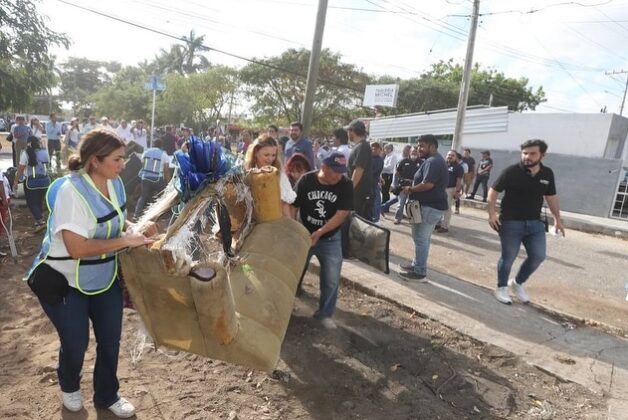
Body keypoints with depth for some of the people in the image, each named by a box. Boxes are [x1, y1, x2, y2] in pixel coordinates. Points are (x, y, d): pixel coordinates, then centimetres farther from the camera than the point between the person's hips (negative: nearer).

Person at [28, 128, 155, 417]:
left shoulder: (115, 183, -5)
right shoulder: (72, 191, -27)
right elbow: (77, 248, -32)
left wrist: (138, 230, -11)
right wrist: (126, 240, -29)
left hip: (105, 277, 6)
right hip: (64, 281, -6)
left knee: (110, 341, 13)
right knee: (76, 343, 10)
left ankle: (107, 396, 37)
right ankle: (69, 387, 44)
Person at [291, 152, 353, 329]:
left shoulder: (346, 185, -16)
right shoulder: (306, 180, -15)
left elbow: (342, 214, -19)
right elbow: (293, 208, -9)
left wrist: (319, 233, -26)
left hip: (330, 239, 0)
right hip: (303, 235, 0)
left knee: (332, 279, 3)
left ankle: (324, 314, 25)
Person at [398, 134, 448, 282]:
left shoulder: (432, 161, -18)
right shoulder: (436, 160, 17)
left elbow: (428, 184, -29)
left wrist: (410, 189, -13)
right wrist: (413, 185, 10)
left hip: (429, 206, -11)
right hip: (433, 205, 11)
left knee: (420, 239, -5)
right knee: (423, 238, 18)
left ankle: (420, 272, 1)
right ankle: (417, 264, 29)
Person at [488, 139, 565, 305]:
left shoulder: (547, 174, 2)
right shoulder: (511, 171, -13)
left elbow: (551, 197, 14)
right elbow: (493, 191, -7)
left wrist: (557, 219, 13)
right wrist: (492, 213, -15)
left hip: (535, 223, 5)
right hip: (511, 223, -5)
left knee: (538, 256, 6)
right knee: (508, 257, 4)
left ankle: (518, 282, 29)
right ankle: (502, 288, 24)